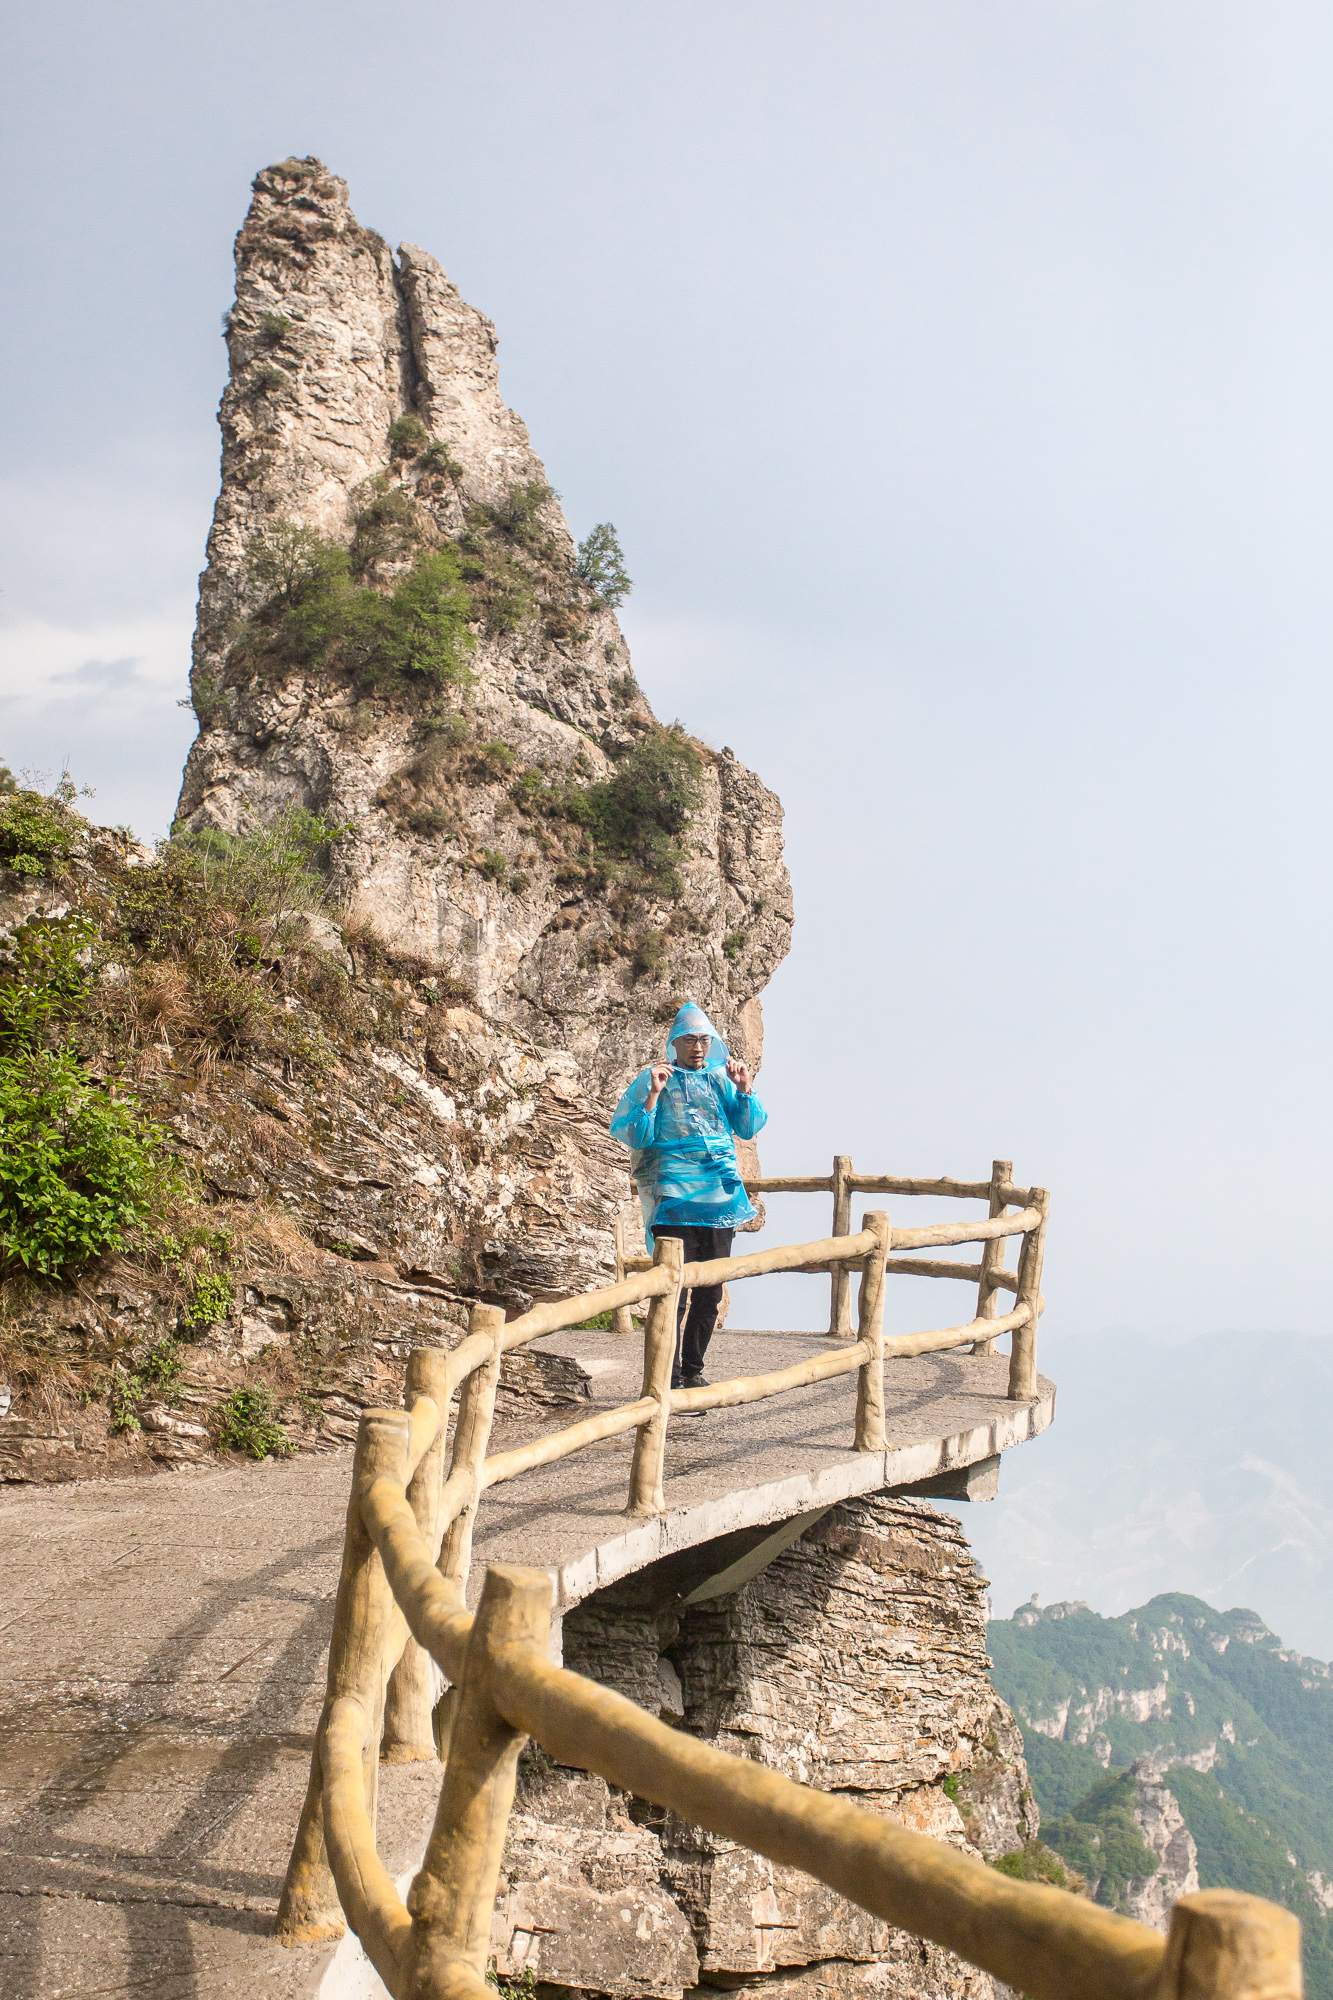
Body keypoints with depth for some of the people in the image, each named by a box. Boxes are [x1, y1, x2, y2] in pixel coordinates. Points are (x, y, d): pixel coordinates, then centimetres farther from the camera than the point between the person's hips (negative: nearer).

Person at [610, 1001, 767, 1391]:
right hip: (674, 1197, -5)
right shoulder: (652, 1079, 2)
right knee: (674, 1291, -9)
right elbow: (634, 1136, -6)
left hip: (719, 1196, 5)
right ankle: (671, 1378, -4)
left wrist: (744, 1089, -3)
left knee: (710, 1294, 10)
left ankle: (693, 1371, 23)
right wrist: (654, 1094, -16)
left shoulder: (720, 1079, 13)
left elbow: (749, 1128, 11)